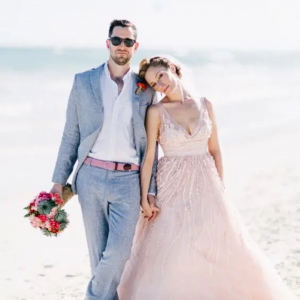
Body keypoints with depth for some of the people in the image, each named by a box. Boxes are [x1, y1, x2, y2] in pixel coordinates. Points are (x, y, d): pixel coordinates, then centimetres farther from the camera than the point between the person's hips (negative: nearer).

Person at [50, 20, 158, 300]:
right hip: (91, 176, 0)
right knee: (98, 252, 6)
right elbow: (71, 135, 7)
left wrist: (151, 190, 3)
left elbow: (149, 144, 8)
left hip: (128, 180, 0)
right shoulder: (83, 82, 6)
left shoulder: (145, 89, 7)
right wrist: (59, 181, 3)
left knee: (118, 253, -10)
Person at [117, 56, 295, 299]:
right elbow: (149, 157, -7)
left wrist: (221, 187, 3)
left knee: (219, 248, 7)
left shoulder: (205, 105, 3)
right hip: (173, 187, -3)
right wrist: (144, 199, -11)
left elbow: (215, 149, 7)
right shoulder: (156, 112, -5)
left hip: (205, 185, 3)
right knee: (169, 258, -4)